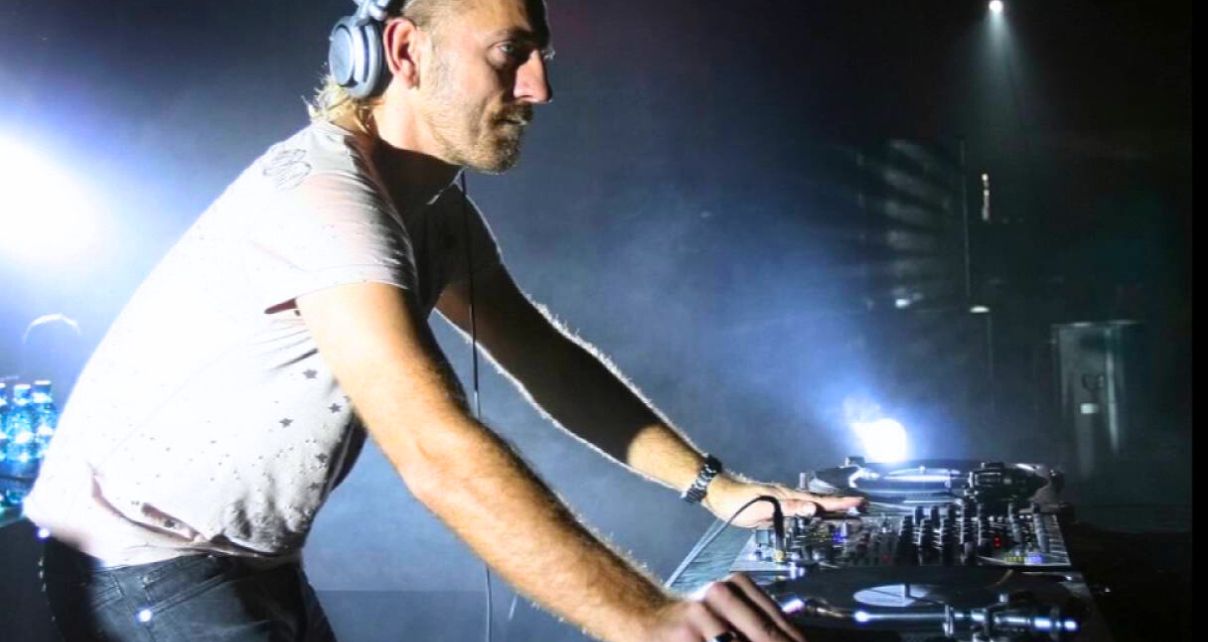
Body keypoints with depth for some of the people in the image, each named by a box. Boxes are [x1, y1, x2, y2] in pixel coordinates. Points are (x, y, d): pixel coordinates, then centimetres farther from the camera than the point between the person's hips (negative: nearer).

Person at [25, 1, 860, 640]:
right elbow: (439, 456, -39)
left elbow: (548, 361, 5)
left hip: (256, 564, 9)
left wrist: (713, 485, -6)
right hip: (145, 563, -9)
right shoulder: (325, 192, -28)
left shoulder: (438, 207, 4)